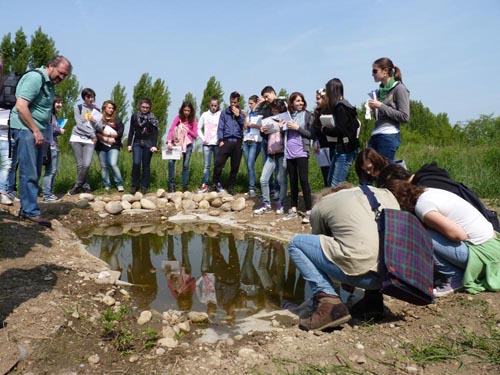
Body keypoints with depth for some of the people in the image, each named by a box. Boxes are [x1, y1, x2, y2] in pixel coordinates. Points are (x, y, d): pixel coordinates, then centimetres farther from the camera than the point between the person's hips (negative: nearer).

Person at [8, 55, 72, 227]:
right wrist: (36, 131, -17)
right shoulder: (35, 78, -11)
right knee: (29, 173, -9)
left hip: (37, 132, 9)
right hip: (25, 129, -9)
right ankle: (31, 211, -7)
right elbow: (20, 106, -20)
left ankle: (26, 209, 17)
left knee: (35, 173, 9)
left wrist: (40, 132, 10)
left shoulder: (49, 83, 17)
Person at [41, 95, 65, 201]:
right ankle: (46, 194, -6)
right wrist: (59, 131, -9)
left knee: (54, 170, 11)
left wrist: (60, 131, 8)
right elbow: (46, 128, -20)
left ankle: (50, 192, 17)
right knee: (50, 170, -9)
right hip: (50, 145, -10)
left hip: (55, 145, 10)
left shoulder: (55, 115, 21)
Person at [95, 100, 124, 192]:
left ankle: (119, 184, -5)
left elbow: (120, 132, 0)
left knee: (113, 164, -16)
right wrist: (106, 139, -13)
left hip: (113, 146, -1)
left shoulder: (117, 119, 10)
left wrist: (107, 133, -8)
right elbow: (96, 133, -3)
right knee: (104, 166, 3)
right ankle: (107, 186, 12)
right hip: (101, 146, 1)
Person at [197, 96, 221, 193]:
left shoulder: (221, 115, 0)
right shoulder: (205, 115, 8)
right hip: (207, 144, 2)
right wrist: (203, 138, 1)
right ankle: (204, 185, 3)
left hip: (217, 144, -1)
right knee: (206, 165, 0)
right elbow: (199, 128, 13)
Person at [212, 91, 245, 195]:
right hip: (226, 141, -1)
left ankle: (231, 187, 14)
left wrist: (238, 116, -3)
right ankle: (216, 183, 4)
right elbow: (220, 127, 8)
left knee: (235, 167, 3)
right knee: (218, 163, -13)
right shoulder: (224, 112, 13)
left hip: (237, 142, 1)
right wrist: (220, 140, -5)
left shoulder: (241, 113, 15)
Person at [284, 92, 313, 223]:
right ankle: (293, 209, 18)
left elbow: (311, 134, -3)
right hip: (289, 152, 4)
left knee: (304, 180, -8)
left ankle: (309, 211, -4)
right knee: (293, 181, 10)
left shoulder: (308, 115, 2)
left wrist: (297, 128, -11)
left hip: (301, 152, -4)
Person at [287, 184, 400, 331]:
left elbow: (320, 245, 27)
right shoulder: (385, 192, 26)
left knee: (296, 243, 12)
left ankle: (328, 302, -1)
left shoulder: (320, 205, 18)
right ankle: (374, 296, 24)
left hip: (362, 271, -6)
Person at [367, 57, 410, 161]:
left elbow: (404, 117, -10)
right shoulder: (380, 90, 18)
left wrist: (381, 106, -11)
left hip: (389, 136, -7)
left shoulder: (399, 89, -2)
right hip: (375, 135, 7)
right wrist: (373, 109, 5)